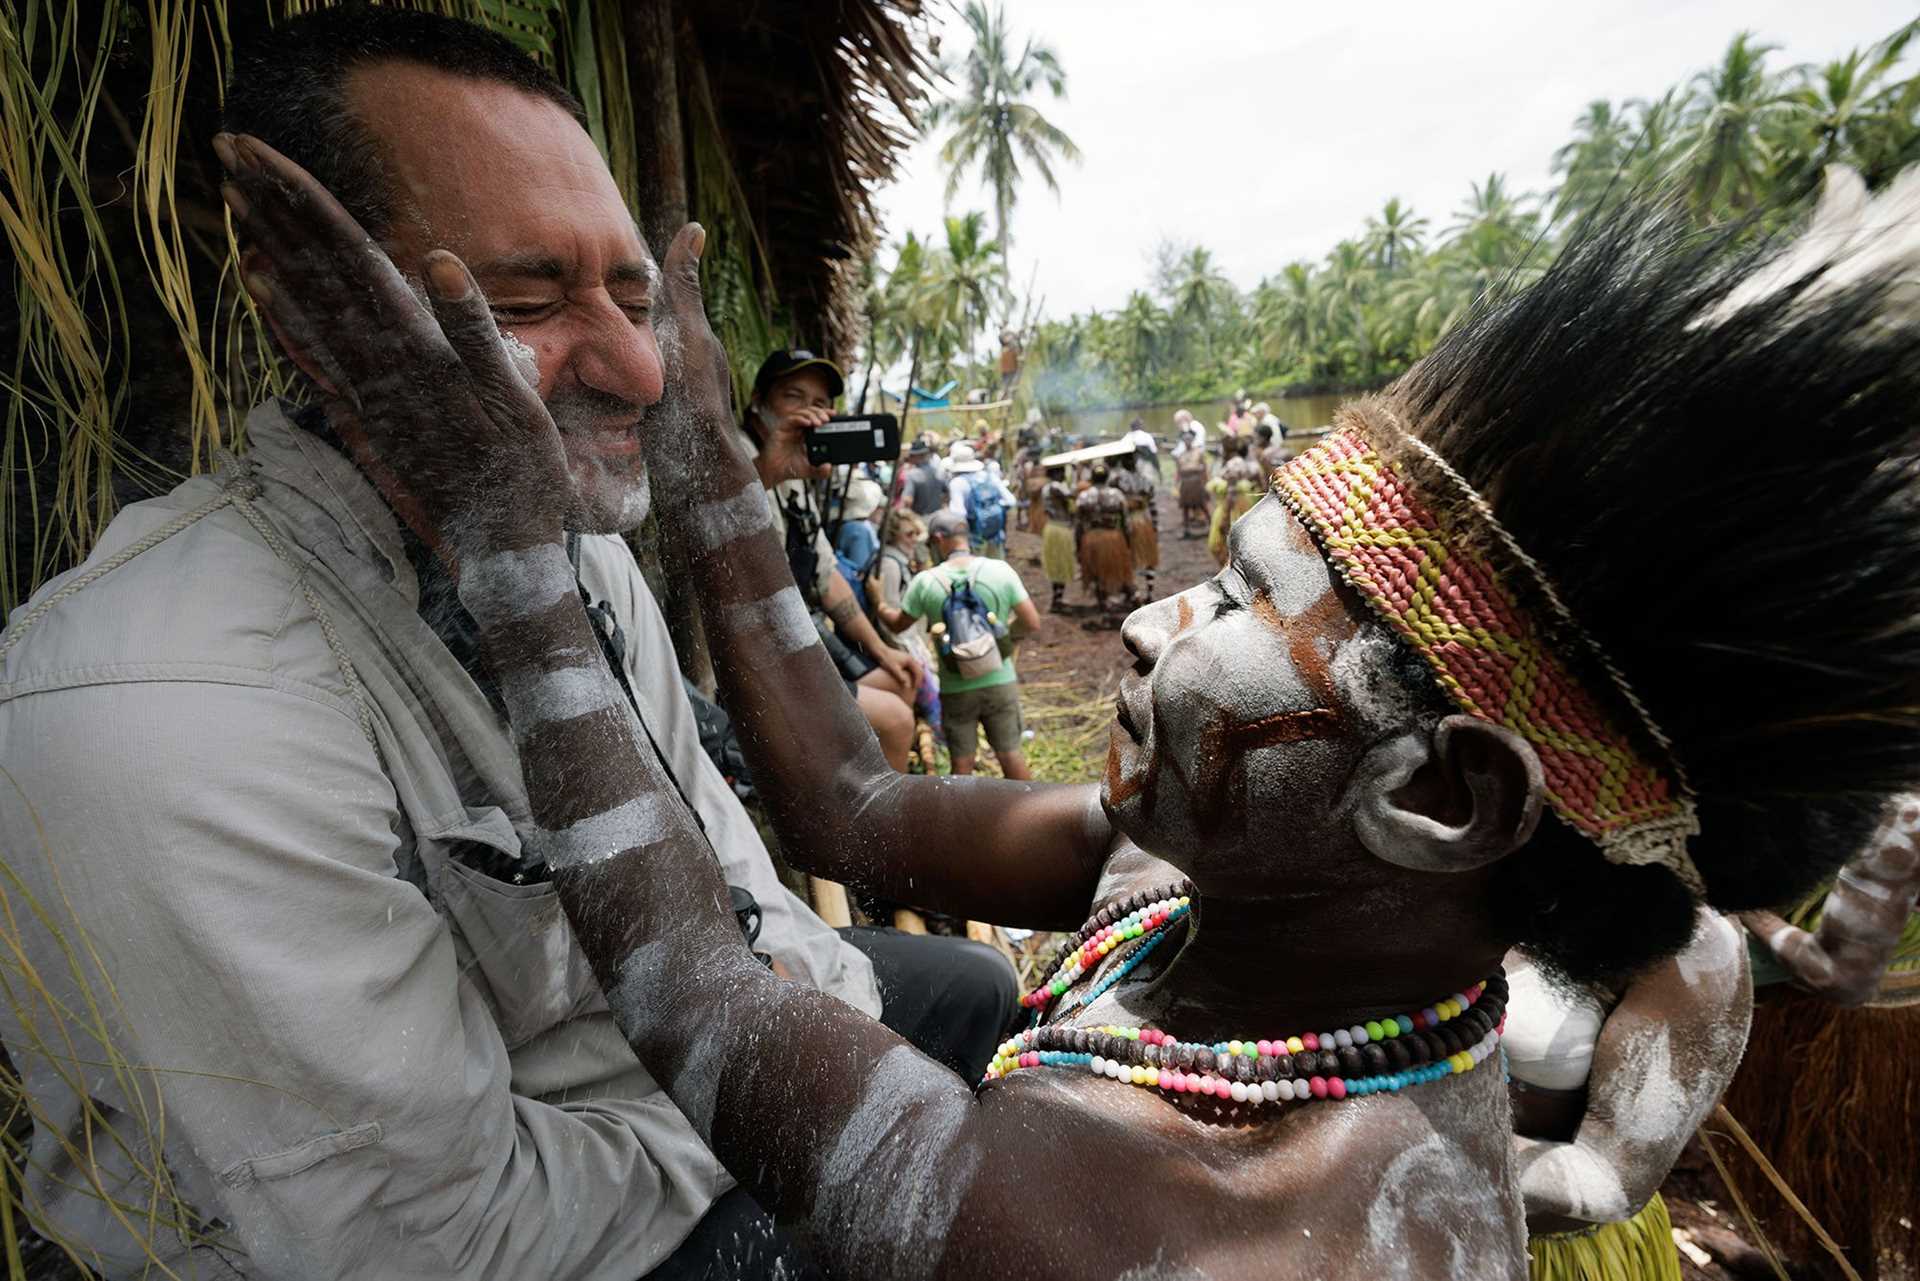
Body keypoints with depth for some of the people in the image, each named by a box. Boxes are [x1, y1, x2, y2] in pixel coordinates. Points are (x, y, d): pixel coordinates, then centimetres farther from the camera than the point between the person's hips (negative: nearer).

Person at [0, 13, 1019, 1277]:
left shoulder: (574, 546, -8)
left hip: (631, 1028, 7)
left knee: (969, 987, 16)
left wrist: (794, 974, -15)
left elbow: (702, 829, 2)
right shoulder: (170, 714, -34)